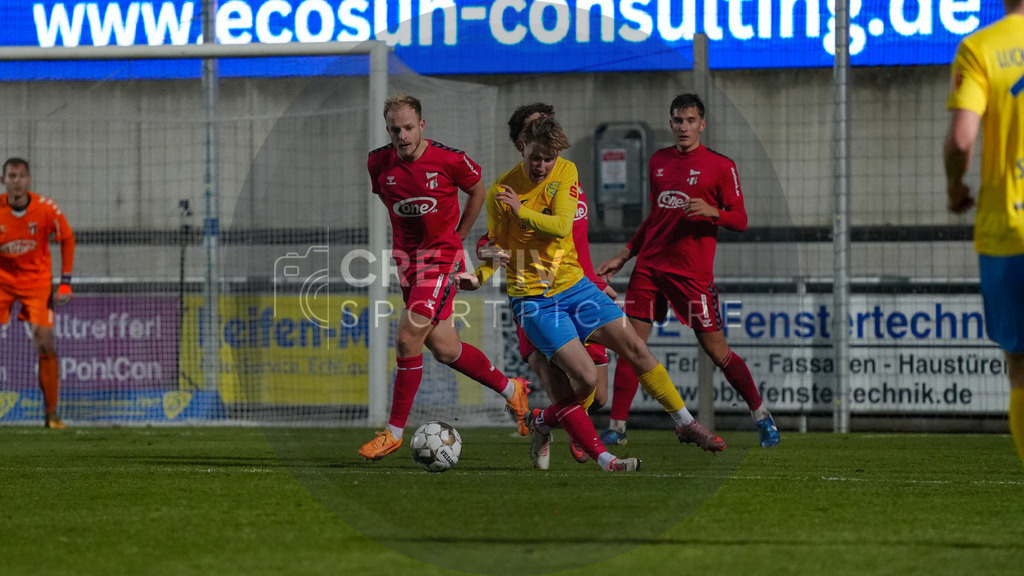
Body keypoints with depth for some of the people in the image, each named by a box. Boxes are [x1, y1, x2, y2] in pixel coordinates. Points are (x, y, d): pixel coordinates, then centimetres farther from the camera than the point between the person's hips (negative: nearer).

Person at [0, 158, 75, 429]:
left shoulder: (46, 208, -15)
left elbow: (67, 240, 0)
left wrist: (65, 282, -4)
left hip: (37, 281, -1)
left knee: (45, 345, -10)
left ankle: (51, 414, -3)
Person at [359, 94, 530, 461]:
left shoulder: (449, 160, -14)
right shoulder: (378, 163, -3)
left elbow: (478, 192, 5)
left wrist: (456, 237, 8)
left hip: (442, 257, -5)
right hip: (407, 257, 5)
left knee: (407, 339, -16)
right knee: (443, 348, 8)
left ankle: (394, 432, -5)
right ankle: (510, 390, 31)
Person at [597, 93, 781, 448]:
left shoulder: (720, 166, -2)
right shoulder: (658, 162, 14)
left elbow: (740, 220, -2)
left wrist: (712, 211, -22)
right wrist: (622, 257, 21)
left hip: (692, 271, -5)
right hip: (650, 265, 5)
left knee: (715, 349, -3)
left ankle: (761, 416, 14)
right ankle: (616, 428, 1)